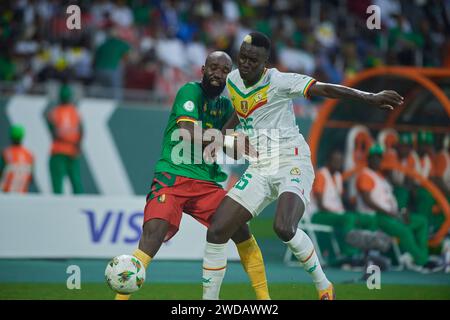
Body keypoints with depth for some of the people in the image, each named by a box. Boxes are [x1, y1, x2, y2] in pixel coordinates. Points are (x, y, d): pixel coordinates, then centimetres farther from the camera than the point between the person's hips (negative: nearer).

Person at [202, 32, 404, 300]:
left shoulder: (277, 81, -12)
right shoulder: (232, 81, 7)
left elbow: (325, 89, -20)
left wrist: (369, 97, -28)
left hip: (292, 163, -6)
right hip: (259, 169, 6)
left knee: (284, 228, -31)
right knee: (216, 232, -6)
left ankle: (323, 285, -8)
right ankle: (209, 300, 7)